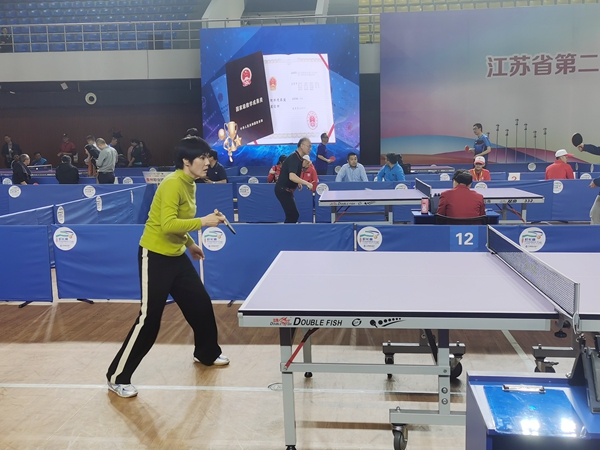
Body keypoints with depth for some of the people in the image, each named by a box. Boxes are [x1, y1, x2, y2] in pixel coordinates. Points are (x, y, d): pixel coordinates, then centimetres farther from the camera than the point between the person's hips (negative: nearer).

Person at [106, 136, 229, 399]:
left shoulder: (189, 185, 7)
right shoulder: (173, 184, -21)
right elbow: (168, 225, -31)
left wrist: (190, 243, 19)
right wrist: (203, 222, -27)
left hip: (176, 256, 9)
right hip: (155, 256, -9)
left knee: (201, 304, 15)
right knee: (149, 318, -7)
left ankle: (207, 353, 39)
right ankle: (118, 377, 6)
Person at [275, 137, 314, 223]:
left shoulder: (298, 158, 10)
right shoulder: (294, 158, -21)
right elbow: (292, 177, -36)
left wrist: (298, 182, 12)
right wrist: (307, 183, -36)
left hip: (286, 190, 10)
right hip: (283, 190, -10)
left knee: (292, 215, 13)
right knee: (294, 215, -10)